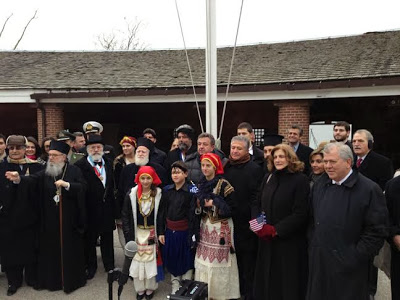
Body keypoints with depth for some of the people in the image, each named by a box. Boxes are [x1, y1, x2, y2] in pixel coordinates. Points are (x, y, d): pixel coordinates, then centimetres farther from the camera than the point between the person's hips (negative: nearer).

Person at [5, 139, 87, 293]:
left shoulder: (74, 171, -2)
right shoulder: (46, 171, 4)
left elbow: (83, 187, -11)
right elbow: (33, 179, -14)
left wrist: (66, 184, -24)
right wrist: (19, 178, -33)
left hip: (69, 219, -2)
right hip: (50, 219, 3)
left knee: (69, 247, 7)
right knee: (51, 248, 9)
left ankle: (72, 279, 23)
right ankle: (52, 279, 26)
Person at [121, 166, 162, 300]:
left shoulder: (159, 194, -9)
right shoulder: (131, 194, -8)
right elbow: (125, 216, -4)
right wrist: (129, 236, -8)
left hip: (152, 233, 0)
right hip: (137, 233, 1)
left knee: (151, 261, 6)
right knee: (137, 261, 6)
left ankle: (150, 288, 28)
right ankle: (140, 289, 26)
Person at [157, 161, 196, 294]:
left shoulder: (191, 190, -12)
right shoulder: (166, 190, 2)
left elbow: (193, 214, -16)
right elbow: (161, 212, 5)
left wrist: (192, 234, -19)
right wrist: (160, 232, 3)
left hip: (185, 231, -4)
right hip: (169, 231, 4)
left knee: (186, 258, 7)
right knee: (172, 258, 14)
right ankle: (175, 287, 34)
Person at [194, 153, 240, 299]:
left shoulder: (223, 184, -14)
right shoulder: (201, 184, 7)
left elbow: (231, 208, -13)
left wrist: (214, 203, -21)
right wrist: (200, 204, -6)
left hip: (221, 228, -6)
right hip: (205, 226, 6)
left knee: (218, 261, 2)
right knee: (204, 261, 11)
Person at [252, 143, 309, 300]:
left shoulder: (300, 180, -10)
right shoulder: (268, 179, 8)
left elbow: (300, 214, -15)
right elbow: (257, 205, 12)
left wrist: (275, 230, -17)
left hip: (289, 241, -5)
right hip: (266, 241, 5)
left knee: (288, 282, 9)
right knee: (267, 280, 14)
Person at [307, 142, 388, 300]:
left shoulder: (369, 189, -11)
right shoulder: (319, 185, 7)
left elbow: (377, 232, -12)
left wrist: (354, 257, -13)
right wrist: (312, 246, 7)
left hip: (349, 266, -5)